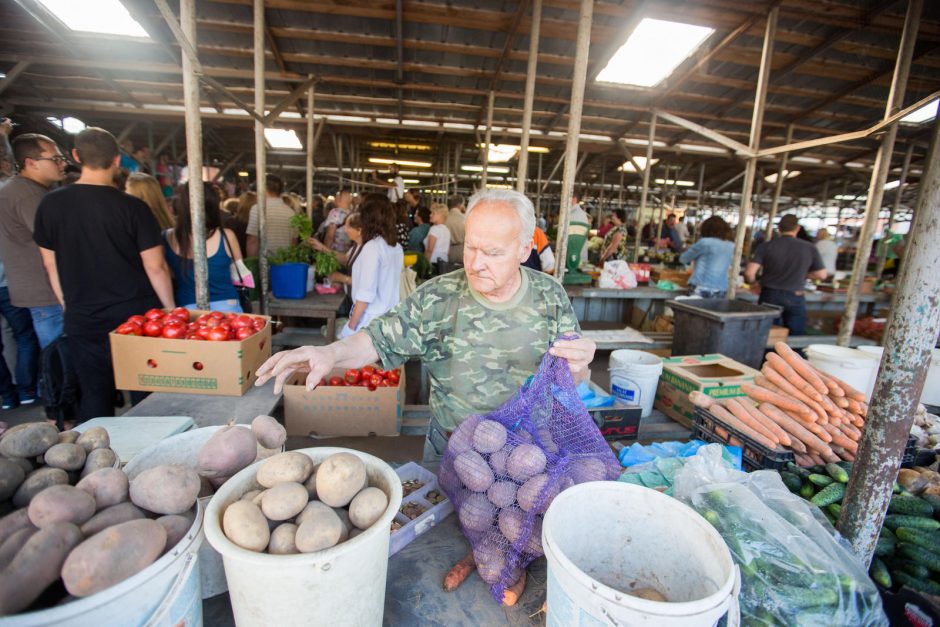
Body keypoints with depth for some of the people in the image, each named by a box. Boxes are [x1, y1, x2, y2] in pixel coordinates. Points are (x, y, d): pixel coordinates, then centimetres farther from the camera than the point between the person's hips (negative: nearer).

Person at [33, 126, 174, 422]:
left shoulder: (50, 204, 0)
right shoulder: (133, 207, -11)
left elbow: (50, 264, 8)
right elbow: (155, 267, -11)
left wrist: (71, 308, 19)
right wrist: (171, 310, 0)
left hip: (83, 320, 3)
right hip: (136, 317, -3)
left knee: (94, 398, 14)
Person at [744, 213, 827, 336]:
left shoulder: (766, 246, -7)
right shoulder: (810, 248, -2)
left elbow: (749, 273, -13)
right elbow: (821, 274, 5)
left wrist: (754, 283, 7)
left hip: (770, 296, 0)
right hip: (796, 297, 1)